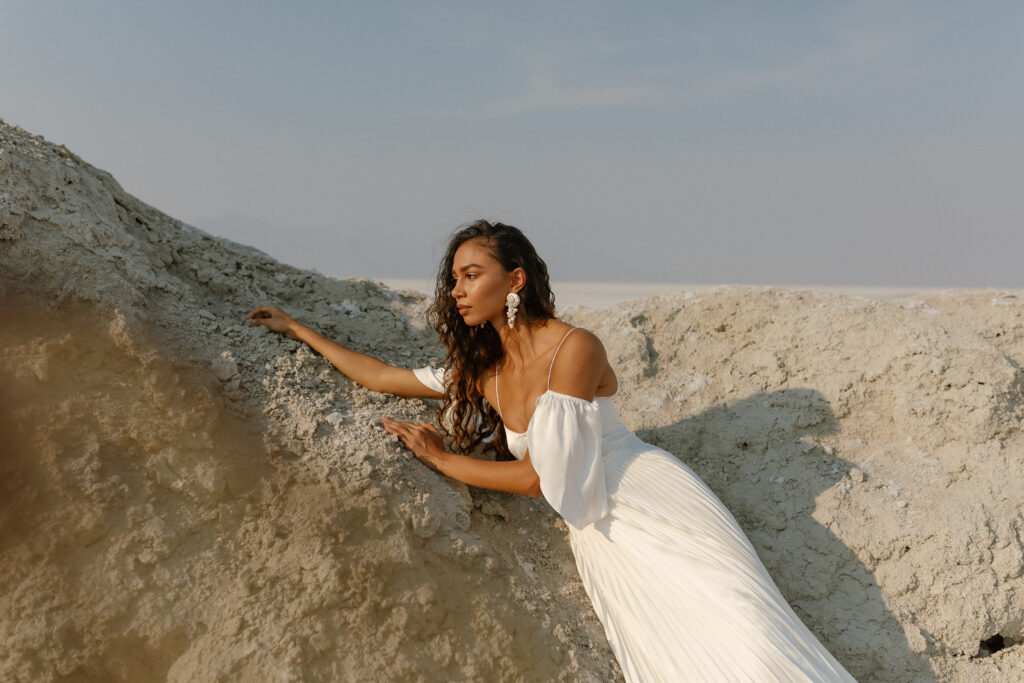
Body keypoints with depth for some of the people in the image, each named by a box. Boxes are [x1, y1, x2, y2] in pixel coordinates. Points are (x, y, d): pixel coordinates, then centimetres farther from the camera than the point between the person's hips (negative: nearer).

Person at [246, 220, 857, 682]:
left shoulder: (574, 350, -18)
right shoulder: (480, 371, 2)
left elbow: (536, 477, -15)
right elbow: (381, 376, 13)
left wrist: (441, 459, -5)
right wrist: (299, 329, 18)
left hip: (659, 509, -4)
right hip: (599, 537, 5)